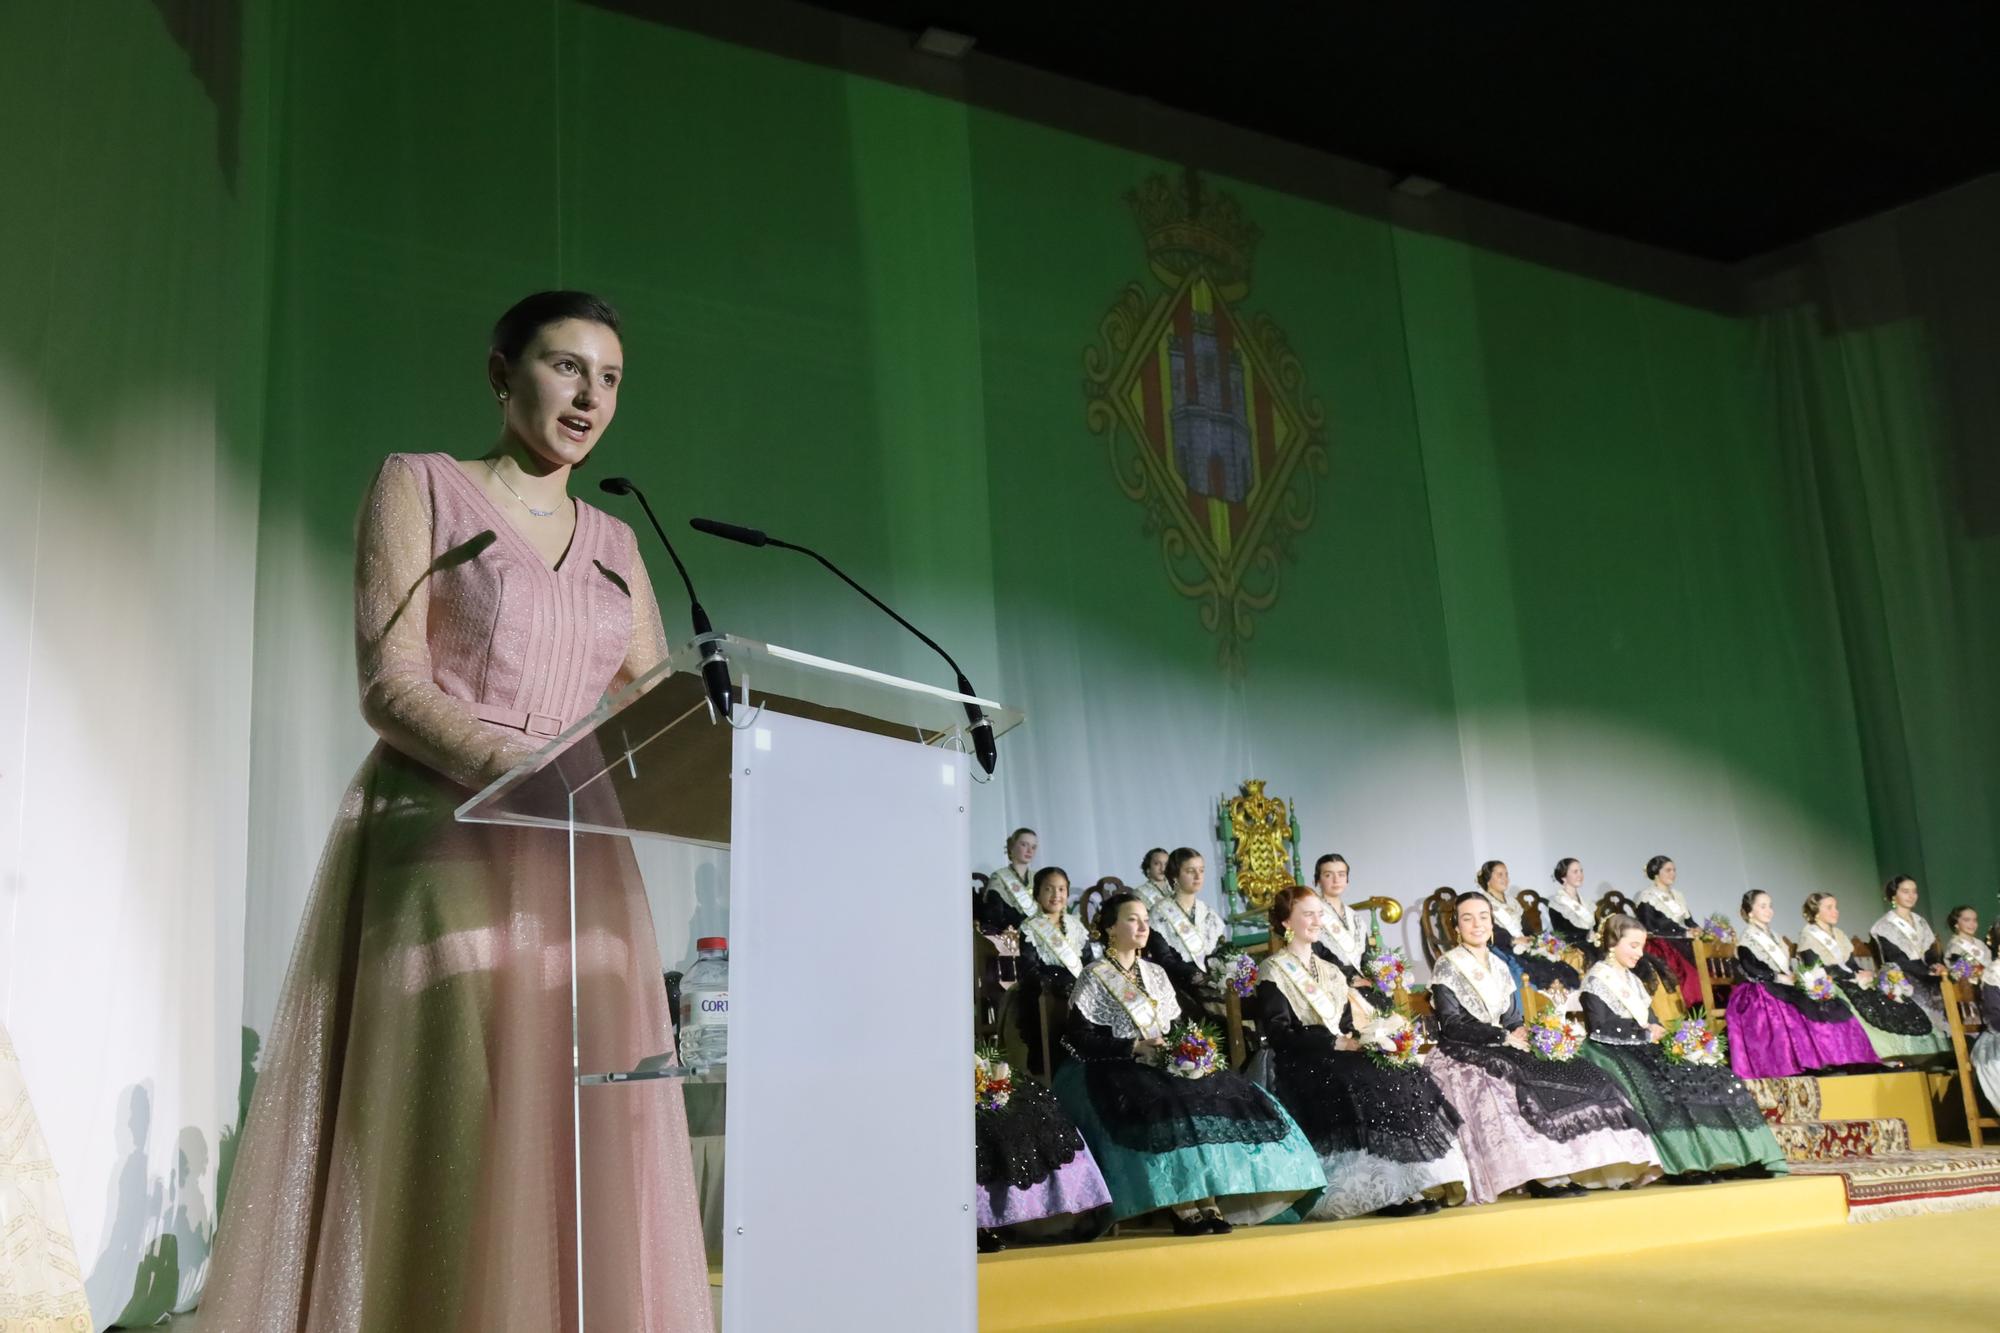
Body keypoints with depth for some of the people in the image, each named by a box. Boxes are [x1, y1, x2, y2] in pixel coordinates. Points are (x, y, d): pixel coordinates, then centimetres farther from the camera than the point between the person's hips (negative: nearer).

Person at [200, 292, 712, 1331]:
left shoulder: (615, 543, 19)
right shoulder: (420, 485, 5)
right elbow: (390, 683, -7)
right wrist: (523, 768, -23)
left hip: (578, 863, 5)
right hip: (442, 848, -4)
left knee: (581, 1148, -2)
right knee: (440, 1143, -10)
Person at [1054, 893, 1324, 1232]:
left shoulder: (1155, 973, 19)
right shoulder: (1094, 978, 0)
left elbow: (1177, 1026, 21)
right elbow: (1079, 1040, -8)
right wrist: (1135, 1048, -16)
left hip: (1163, 1065, 6)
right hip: (1114, 1070, -6)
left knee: (1218, 1095, -20)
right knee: (1163, 1107, -35)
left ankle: (1209, 1204, -29)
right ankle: (1186, 1211, -34)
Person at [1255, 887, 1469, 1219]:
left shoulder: (1330, 971, 24)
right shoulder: (1273, 972, 1)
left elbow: (1348, 1025, 18)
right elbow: (1279, 1034, -11)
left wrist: (1359, 1039, -5)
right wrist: (1333, 1043, -18)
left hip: (1341, 1056, 6)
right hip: (1302, 1066, -6)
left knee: (1406, 1079, -19)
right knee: (1366, 1087, -32)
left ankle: (1417, 1184, -24)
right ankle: (1386, 1191, -30)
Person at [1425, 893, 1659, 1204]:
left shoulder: (1500, 967, 18)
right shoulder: (1446, 967, 0)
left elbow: (1513, 1020, 13)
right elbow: (1452, 1024, -10)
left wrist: (1520, 1034, -10)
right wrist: (1503, 1037, -14)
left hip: (1502, 1052, 6)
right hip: (1462, 1056, -6)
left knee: (1576, 1076, -14)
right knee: (1513, 1084, -35)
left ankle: (1561, 1169, -23)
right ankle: (1540, 1177, -34)